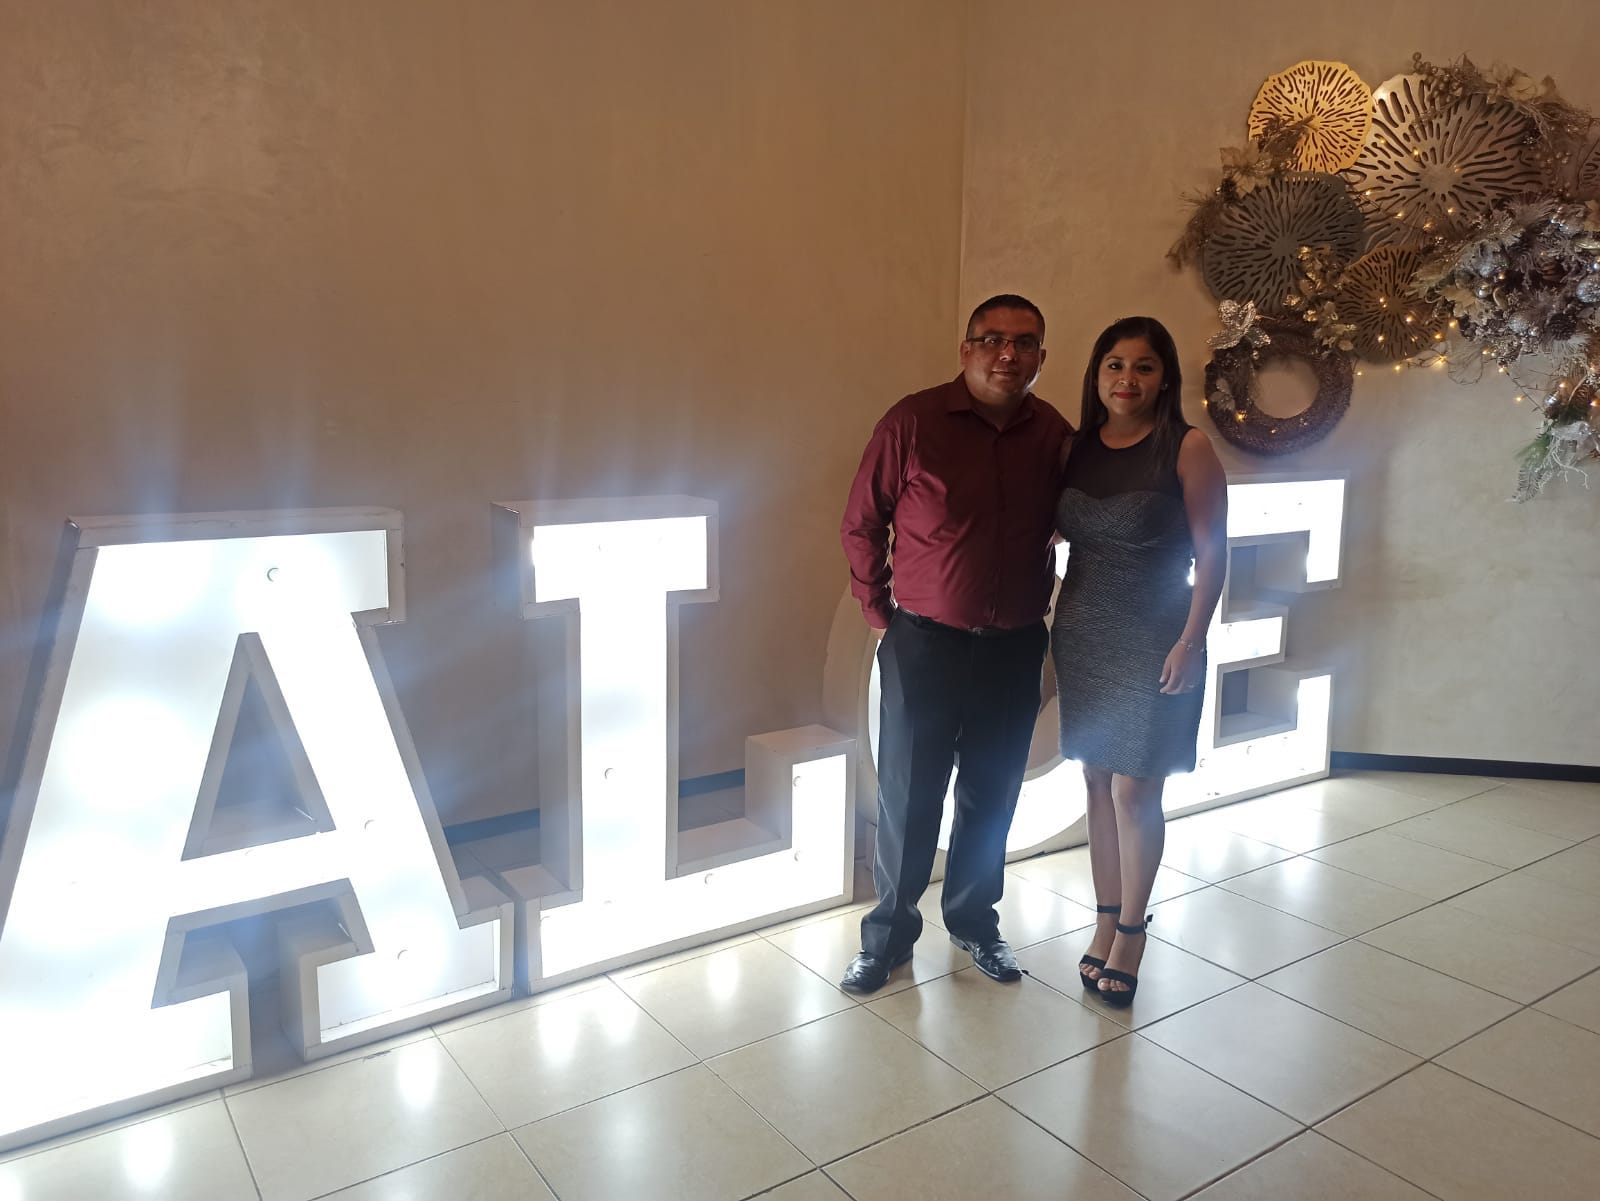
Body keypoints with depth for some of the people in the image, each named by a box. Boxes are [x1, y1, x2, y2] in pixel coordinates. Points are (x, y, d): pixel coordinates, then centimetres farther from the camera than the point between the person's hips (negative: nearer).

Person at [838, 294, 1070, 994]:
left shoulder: (1055, 436, 0)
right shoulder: (913, 423, -10)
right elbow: (860, 525, -2)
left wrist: (1038, 607, 12)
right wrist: (879, 612, 0)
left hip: (1015, 648, 3)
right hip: (924, 643, -3)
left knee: (991, 796, 15)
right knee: (907, 798, 6)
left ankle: (974, 921, 36)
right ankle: (889, 934, 24)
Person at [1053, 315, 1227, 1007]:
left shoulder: (1187, 449, -7)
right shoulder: (1076, 448, 6)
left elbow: (1211, 554, -8)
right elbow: (1054, 539, 10)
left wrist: (1190, 641, -14)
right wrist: (1050, 632, 5)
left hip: (1151, 641, -4)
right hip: (1081, 637, 4)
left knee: (1134, 790, -1)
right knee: (1098, 783, 11)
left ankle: (1130, 934, 16)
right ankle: (1106, 921, 25)